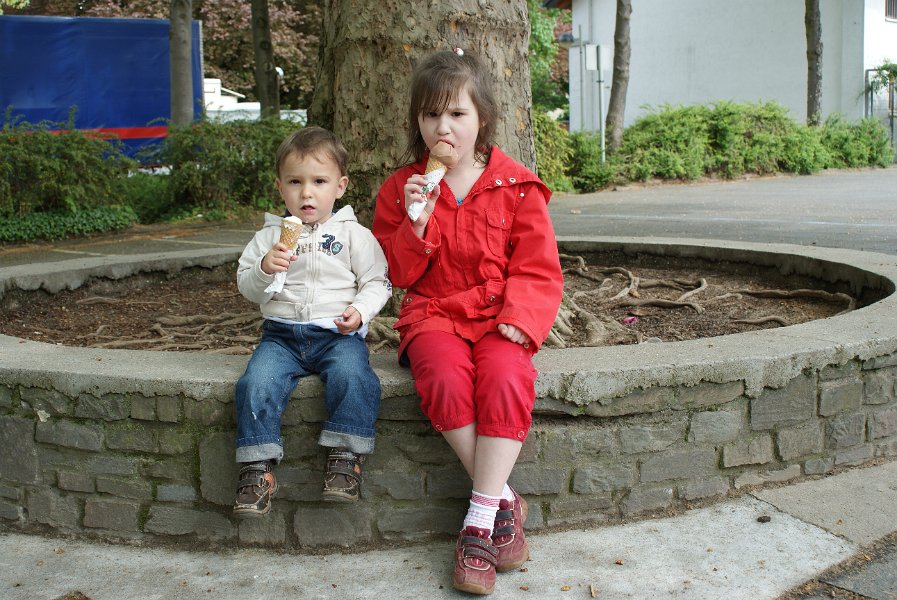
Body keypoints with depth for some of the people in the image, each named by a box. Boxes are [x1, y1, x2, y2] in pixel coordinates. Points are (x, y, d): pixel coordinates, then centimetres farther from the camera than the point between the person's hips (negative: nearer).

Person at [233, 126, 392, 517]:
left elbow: (377, 282, 4)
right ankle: (257, 467, -12)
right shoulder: (270, 235, 12)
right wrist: (264, 269, -11)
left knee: (352, 375, -32)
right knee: (255, 383, -24)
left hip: (337, 333, -2)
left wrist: (360, 310, -15)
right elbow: (246, 288, 11)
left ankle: (345, 456, -18)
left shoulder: (353, 234, 5)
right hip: (281, 333, 2)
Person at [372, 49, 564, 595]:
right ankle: (504, 502, -17)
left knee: (507, 381, -33)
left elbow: (537, 268, 2)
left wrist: (519, 319, -16)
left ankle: (481, 518, -22)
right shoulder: (401, 187, 8)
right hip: (433, 314, 1)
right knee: (446, 380, -33)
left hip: (497, 318, 0)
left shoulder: (517, 187, 3)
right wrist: (417, 225, -11)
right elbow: (395, 274, 7)